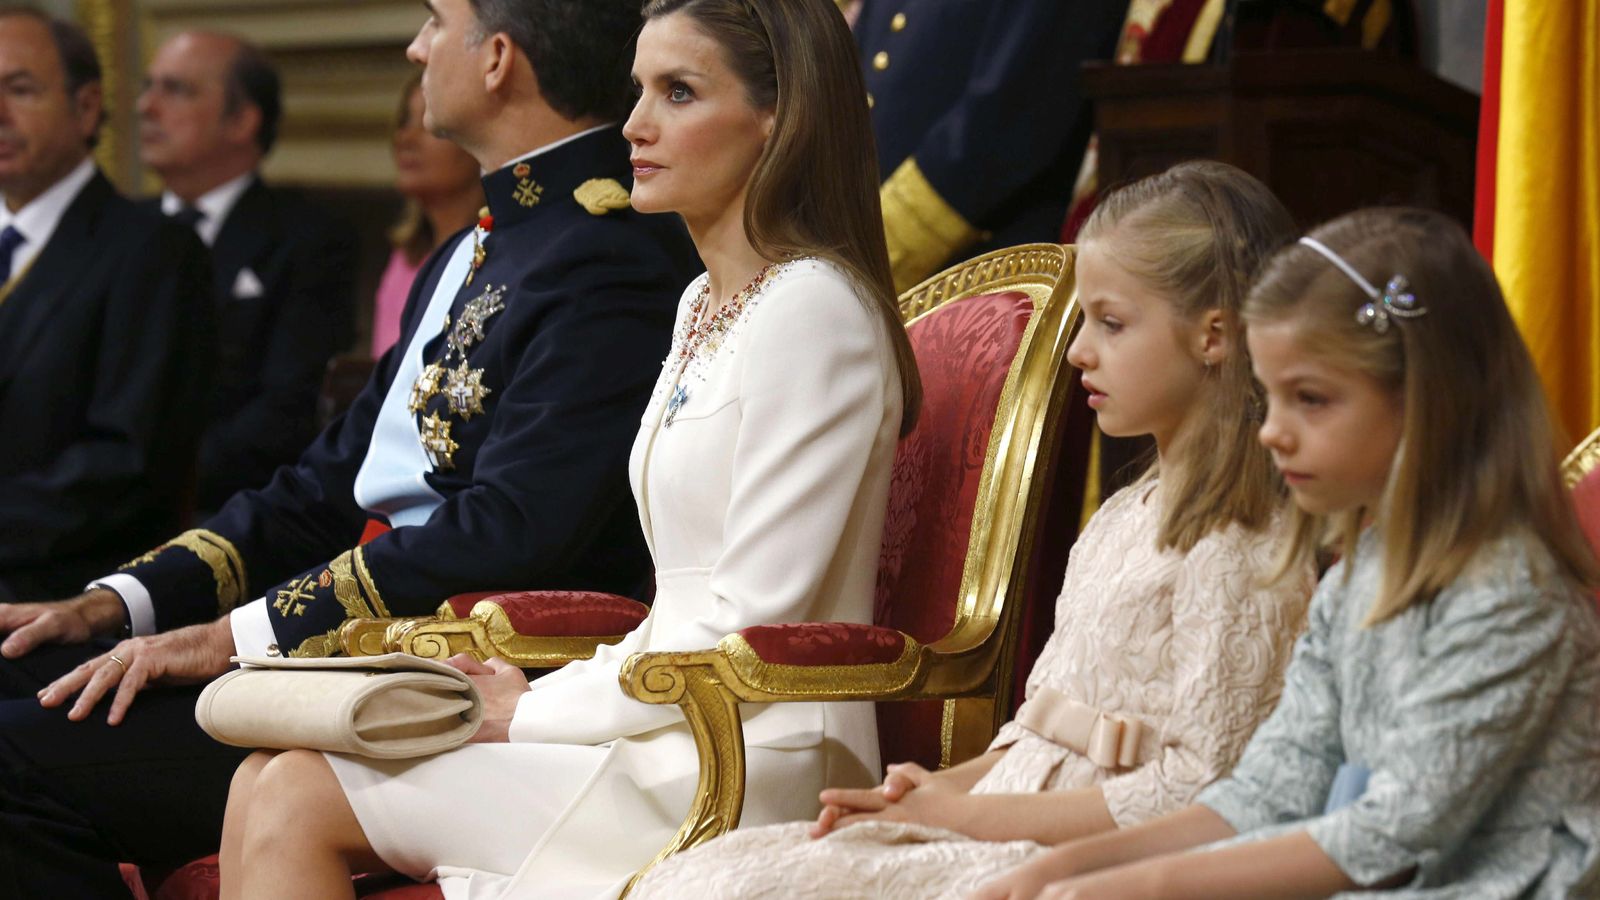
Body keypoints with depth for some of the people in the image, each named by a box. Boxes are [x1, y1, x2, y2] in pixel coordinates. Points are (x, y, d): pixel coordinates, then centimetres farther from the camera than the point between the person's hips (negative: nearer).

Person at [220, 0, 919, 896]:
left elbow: (752, 620, -18)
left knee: (296, 799, -11)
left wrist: (534, 712, -9)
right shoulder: (708, 303, 17)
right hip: (672, 738, 9)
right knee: (270, 780, -2)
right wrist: (532, 697, 4)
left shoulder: (813, 309, -14)